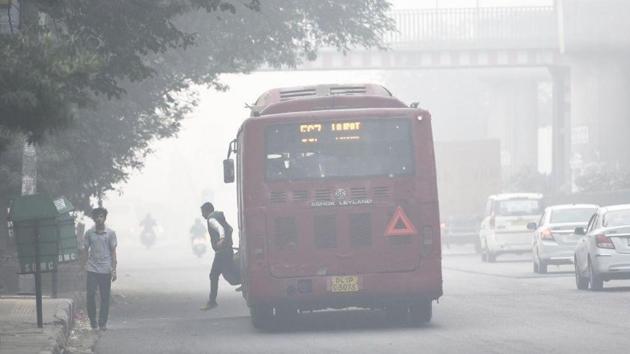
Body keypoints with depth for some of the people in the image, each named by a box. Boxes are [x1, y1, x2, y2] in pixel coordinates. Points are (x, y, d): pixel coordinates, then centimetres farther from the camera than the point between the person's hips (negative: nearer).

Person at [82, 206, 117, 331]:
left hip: (105, 270, -1)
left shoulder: (110, 233, 0)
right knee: (90, 295, -5)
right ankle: (92, 320, 10)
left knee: (105, 297, 2)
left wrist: (114, 270, -3)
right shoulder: (89, 233, 3)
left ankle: (102, 323, 10)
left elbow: (113, 252, 2)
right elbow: (86, 249, 10)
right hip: (92, 269, 1)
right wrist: (85, 263, 0)